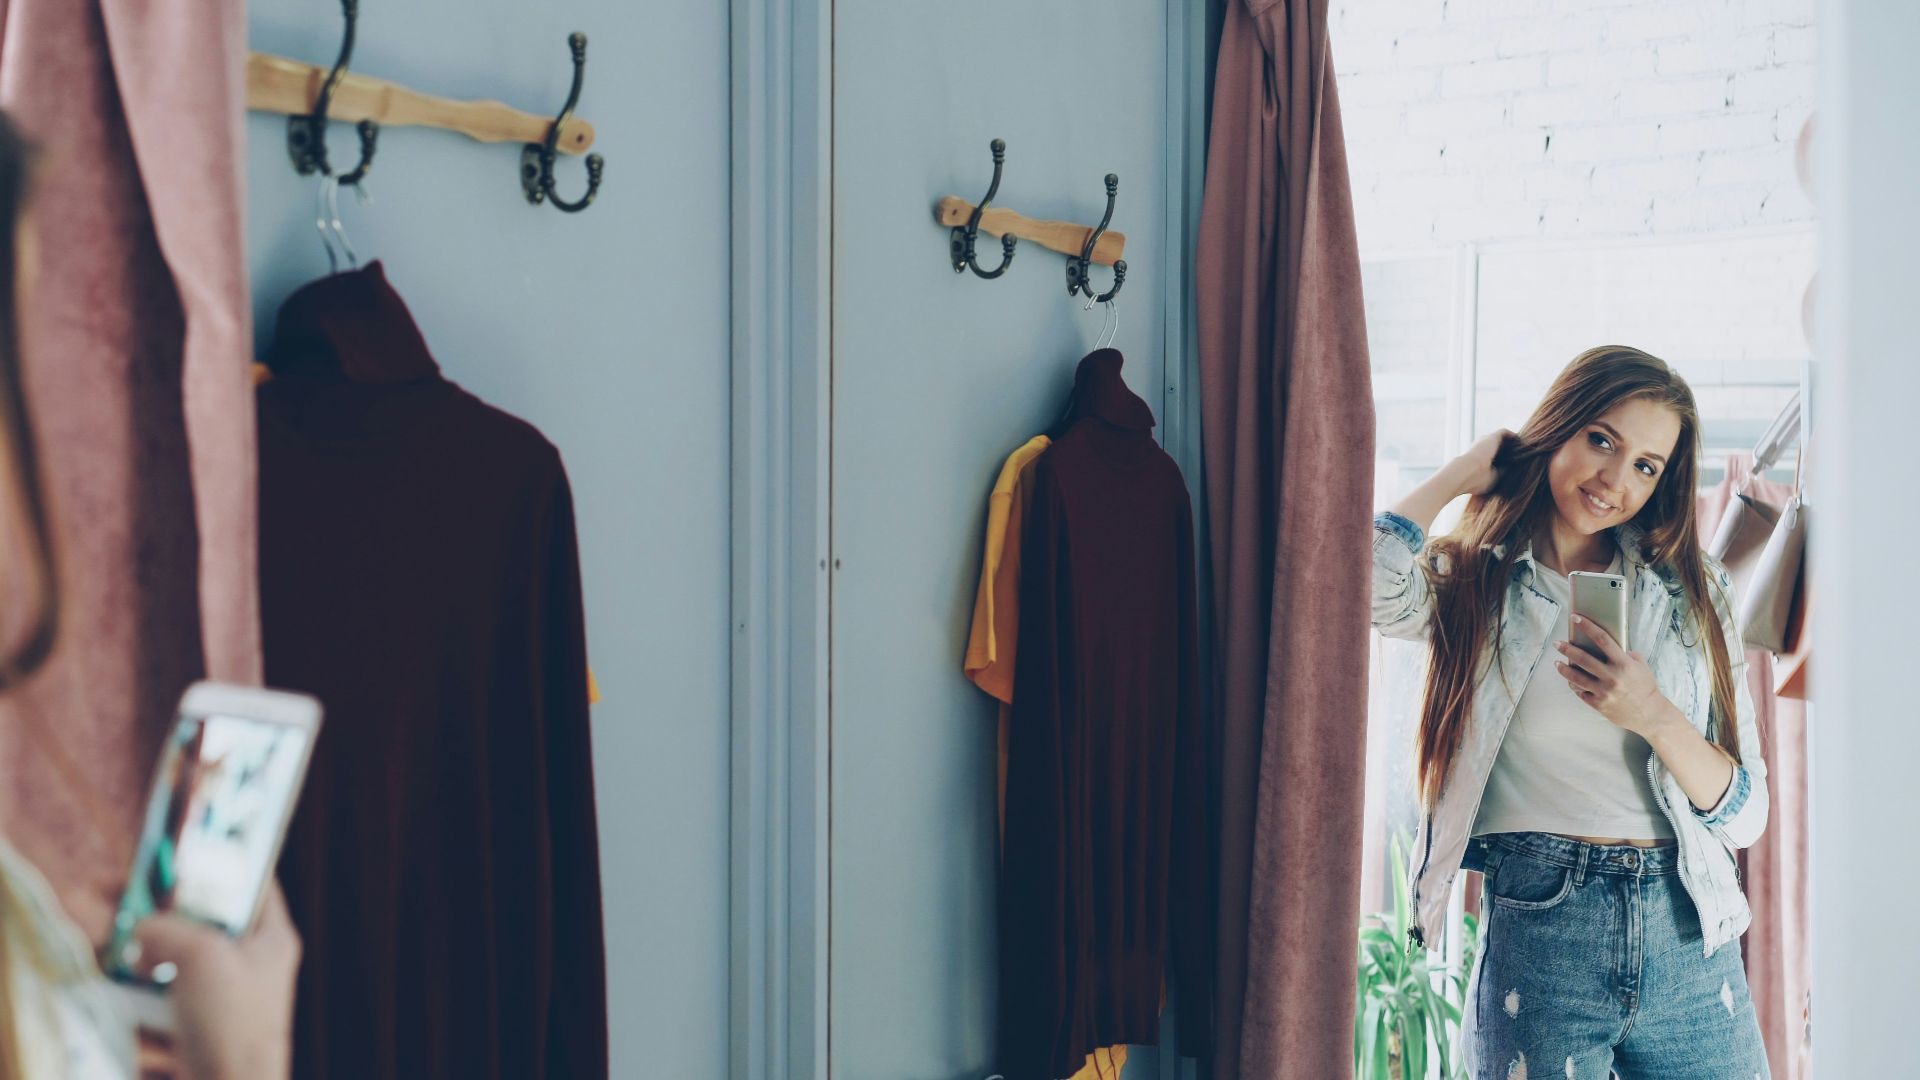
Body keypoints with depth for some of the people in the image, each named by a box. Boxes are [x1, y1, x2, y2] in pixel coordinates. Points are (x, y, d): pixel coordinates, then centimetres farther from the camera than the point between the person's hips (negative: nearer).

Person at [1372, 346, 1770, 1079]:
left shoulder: (1694, 593, 10)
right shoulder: (1473, 586, 3)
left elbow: (1745, 815, 6)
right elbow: (1366, 580, -23)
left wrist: (1655, 718, -13)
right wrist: (1467, 471, -4)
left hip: (1688, 935, 3)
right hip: (1535, 930, -2)